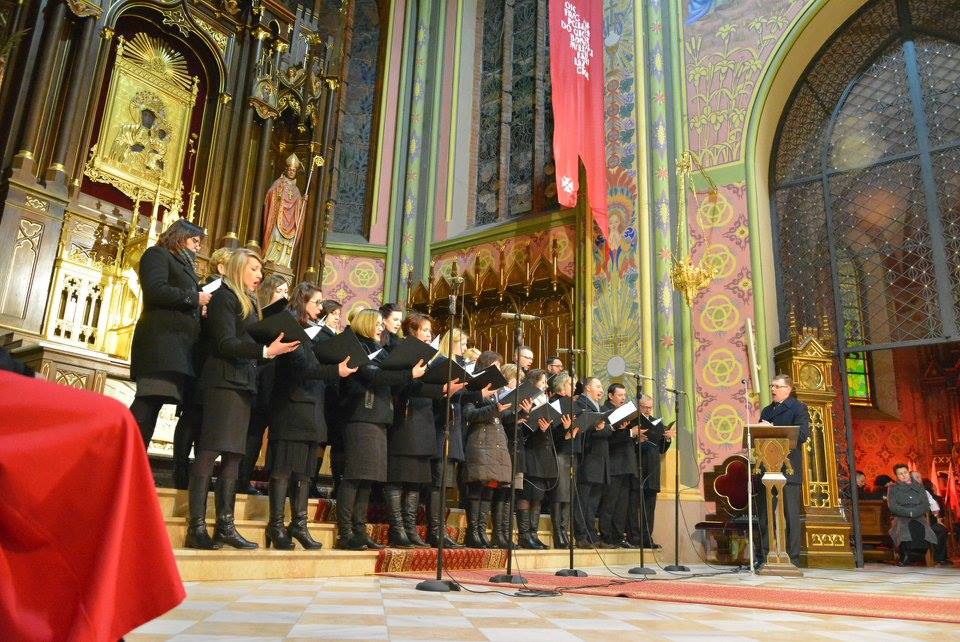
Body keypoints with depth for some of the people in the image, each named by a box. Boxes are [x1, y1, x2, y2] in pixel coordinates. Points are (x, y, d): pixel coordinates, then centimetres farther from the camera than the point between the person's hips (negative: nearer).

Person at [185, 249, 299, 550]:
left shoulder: (249, 302, 22)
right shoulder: (224, 297, -3)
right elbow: (226, 343, -15)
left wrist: (274, 347, 8)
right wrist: (266, 351, -22)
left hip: (243, 383, 9)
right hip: (224, 381, -9)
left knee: (233, 454, 5)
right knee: (210, 450, -11)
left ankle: (225, 525, 7)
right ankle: (196, 527, -11)